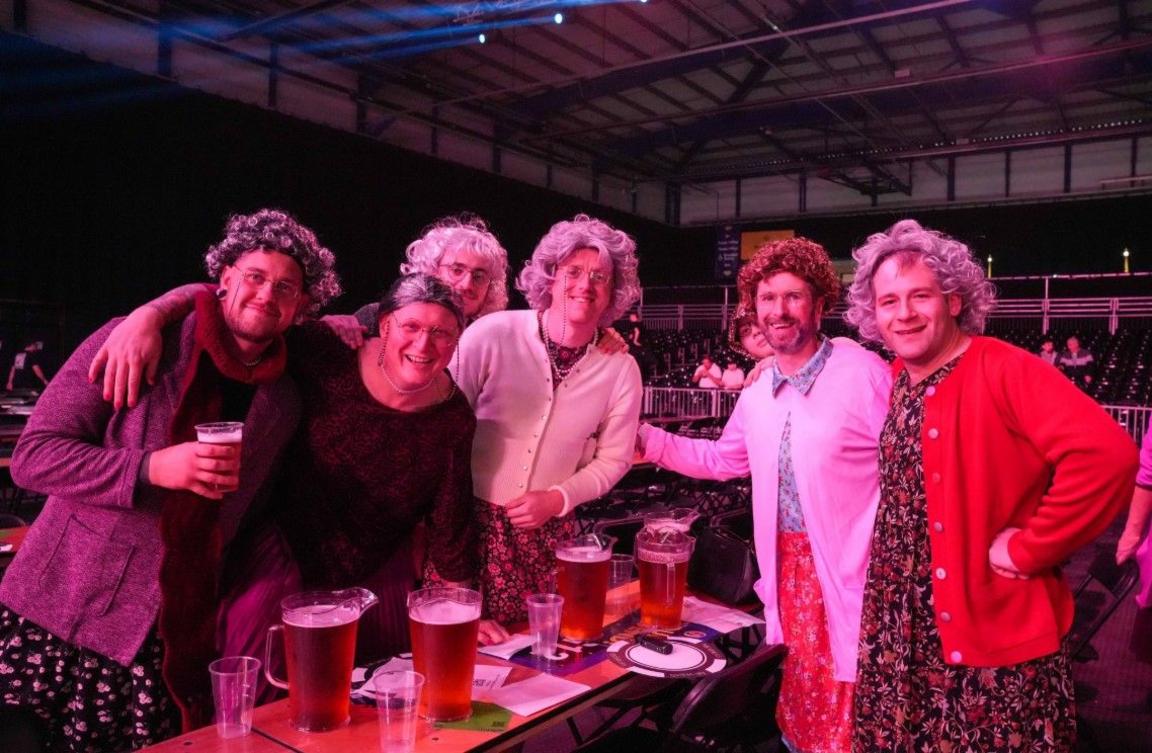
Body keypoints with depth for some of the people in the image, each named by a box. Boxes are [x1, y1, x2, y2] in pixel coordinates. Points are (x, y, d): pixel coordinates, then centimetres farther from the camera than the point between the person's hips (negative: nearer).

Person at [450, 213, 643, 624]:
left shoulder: (621, 369, -5)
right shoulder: (491, 334, -13)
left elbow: (612, 460, 6)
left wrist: (558, 498, -8)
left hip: (550, 531, 2)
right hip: (471, 517, -2)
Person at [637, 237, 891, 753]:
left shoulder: (864, 372, -15)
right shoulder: (757, 393, 7)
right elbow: (724, 460, 20)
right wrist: (644, 438, 12)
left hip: (852, 573, -6)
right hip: (787, 569, 6)